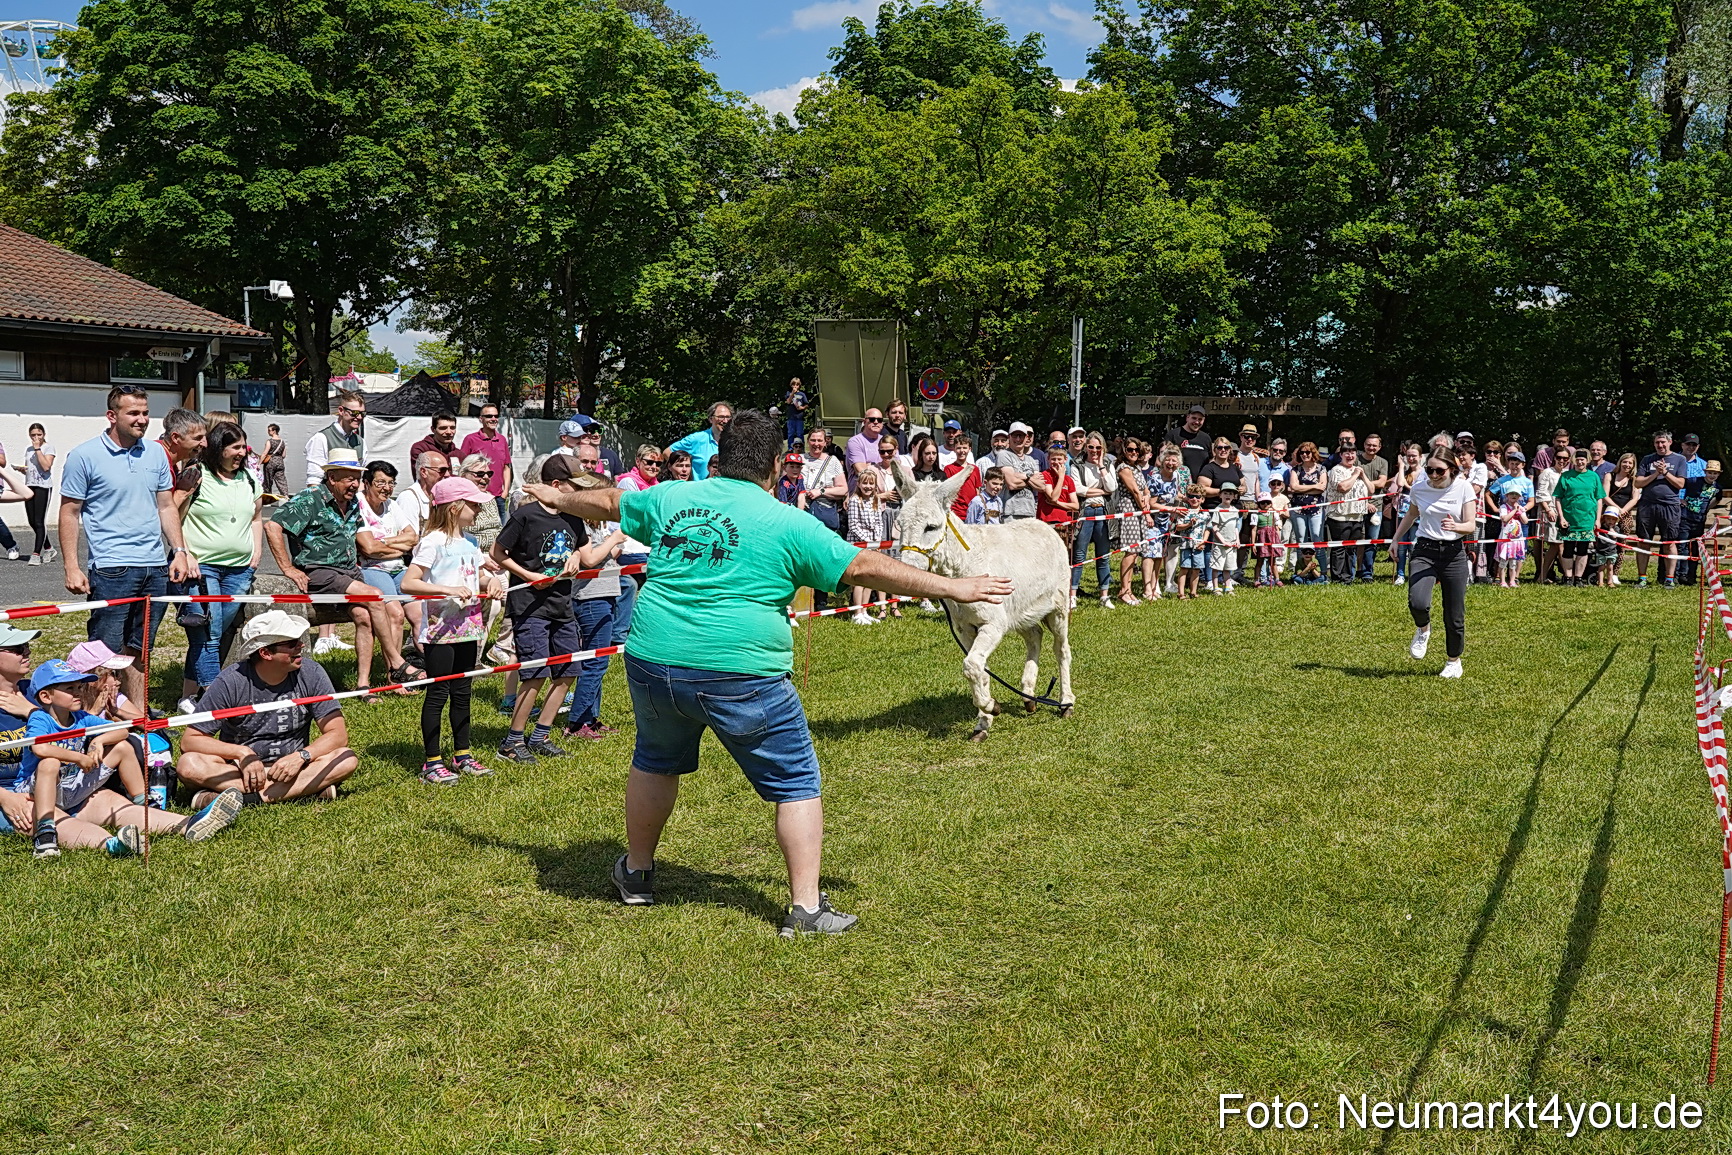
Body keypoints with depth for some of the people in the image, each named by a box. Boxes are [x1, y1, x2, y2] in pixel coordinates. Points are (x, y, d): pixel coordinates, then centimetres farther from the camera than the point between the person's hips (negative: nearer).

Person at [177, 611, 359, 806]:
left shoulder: (311, 674, -7)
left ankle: (242, 798, -32)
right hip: (240, 769, -1)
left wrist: (301, 756, -26)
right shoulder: (231, 682, -12)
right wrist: (242, 753, -24)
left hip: (293, 766, 1)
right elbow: (189, 741, -9)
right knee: (188, 765, -30)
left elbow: (338, 735, -8)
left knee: (347, 759, -26)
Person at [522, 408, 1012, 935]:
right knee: (797, 785, 7)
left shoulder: (671, 499, 10)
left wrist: (558, 498, 48)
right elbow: (866, 568, -4)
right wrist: (953, 587, 1)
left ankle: (636, 874, 42)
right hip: (741, 674, -5)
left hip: (653, 662, 5)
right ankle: (806, 907, 5)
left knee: (655, 763, 29)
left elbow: (607, 503, 28)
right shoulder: (788, 525, -4)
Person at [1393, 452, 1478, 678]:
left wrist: (1455, 526, -30)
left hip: (1454, 553, -1)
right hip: (1424, 551, 1)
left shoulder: (1464, 487, -6)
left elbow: (1471, 525, -9)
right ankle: (1423, 629, 11)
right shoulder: (1419, 489, 0)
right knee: (1418, 603, -25)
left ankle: (1454, 661, 27)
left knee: (1454, 615, 3)